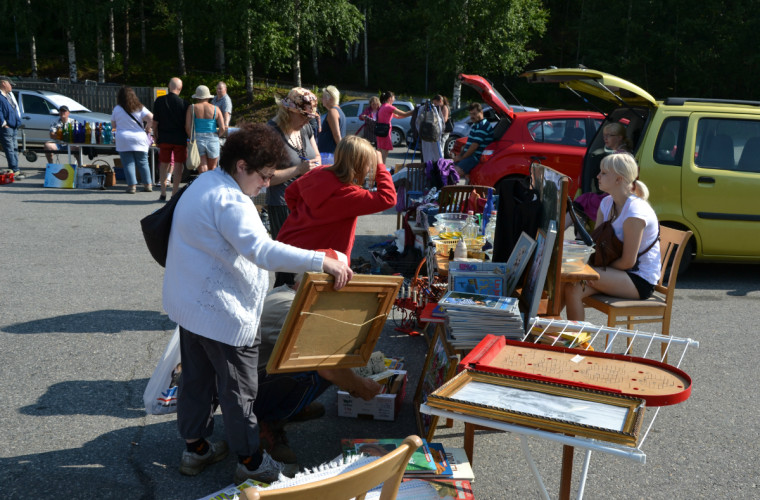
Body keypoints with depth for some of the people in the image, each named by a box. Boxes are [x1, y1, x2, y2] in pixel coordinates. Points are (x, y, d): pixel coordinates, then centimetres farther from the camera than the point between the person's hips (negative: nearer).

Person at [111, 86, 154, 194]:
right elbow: (151, 118, -9)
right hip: (139, 139, 1)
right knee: (143, 162, 9)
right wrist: (147, 128, 7)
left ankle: (132, 186, -4)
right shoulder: (140, 108, 1)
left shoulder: (116, 109, 1)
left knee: (128, 164, 2)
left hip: (123, 141, -1)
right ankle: (148, 185, 10)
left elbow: (113, 125, 11)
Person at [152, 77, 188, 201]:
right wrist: (189, 137, 10)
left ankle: (163, 193, 15)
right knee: (178, 165, 5)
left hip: (164, 138, 2)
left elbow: (155, 122, 2)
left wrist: (157, 136, 14)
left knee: (164, 165, 14)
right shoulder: (183, 103, -9)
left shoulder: (159, 101, -2)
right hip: (179, 139, -2)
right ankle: (175, 194, 5)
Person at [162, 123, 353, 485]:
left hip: (191, 303, 10)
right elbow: (262, 250, -38)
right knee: (238, 388, 5)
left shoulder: (204, 184, 10)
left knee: (197, 377, 20)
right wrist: (323, 261, -41)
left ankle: (195, 448, 36)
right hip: (222, 312, -10)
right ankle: (249, 461, 20)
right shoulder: (230, 202, -24)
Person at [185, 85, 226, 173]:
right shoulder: (215, 109, -1)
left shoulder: (192, 108, -2)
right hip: (212, 142, 0)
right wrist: (215, 136, 11)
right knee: (212, 169, 17)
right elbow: (223, 128, -7)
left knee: (202, 171, 0)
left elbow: (187, 127, -8)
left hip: (198, 140, 0)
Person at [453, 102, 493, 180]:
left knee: (456, 171, -29)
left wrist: (462, 157, -12)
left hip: (476, 157, -11)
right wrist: (460, 155, 10)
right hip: (470, 156, 11)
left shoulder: (482, 126, -13)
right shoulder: (475, 125, 22)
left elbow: (475, 145, -19)